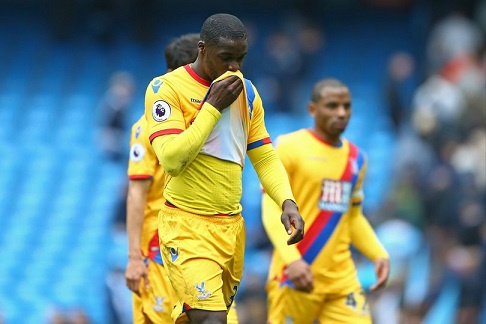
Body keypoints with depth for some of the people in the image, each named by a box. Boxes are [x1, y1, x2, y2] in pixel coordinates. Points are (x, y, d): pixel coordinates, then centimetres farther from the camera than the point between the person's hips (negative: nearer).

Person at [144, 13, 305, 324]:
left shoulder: (246, 92, 11)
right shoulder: (166, 88, -8)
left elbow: (265, 157, 14)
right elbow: (172, 160, -18)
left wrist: (287, 202, -3)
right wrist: (213, 107, -17)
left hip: (232, 226, 6)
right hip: (188, 226, -6)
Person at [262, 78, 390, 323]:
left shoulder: (355, 158, 15)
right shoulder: (289, 148, -4)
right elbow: (272, 211, -10)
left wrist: (379, 255, 7)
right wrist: (292, 260, -24)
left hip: (342, 277, 5)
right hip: (297, 273, -5)